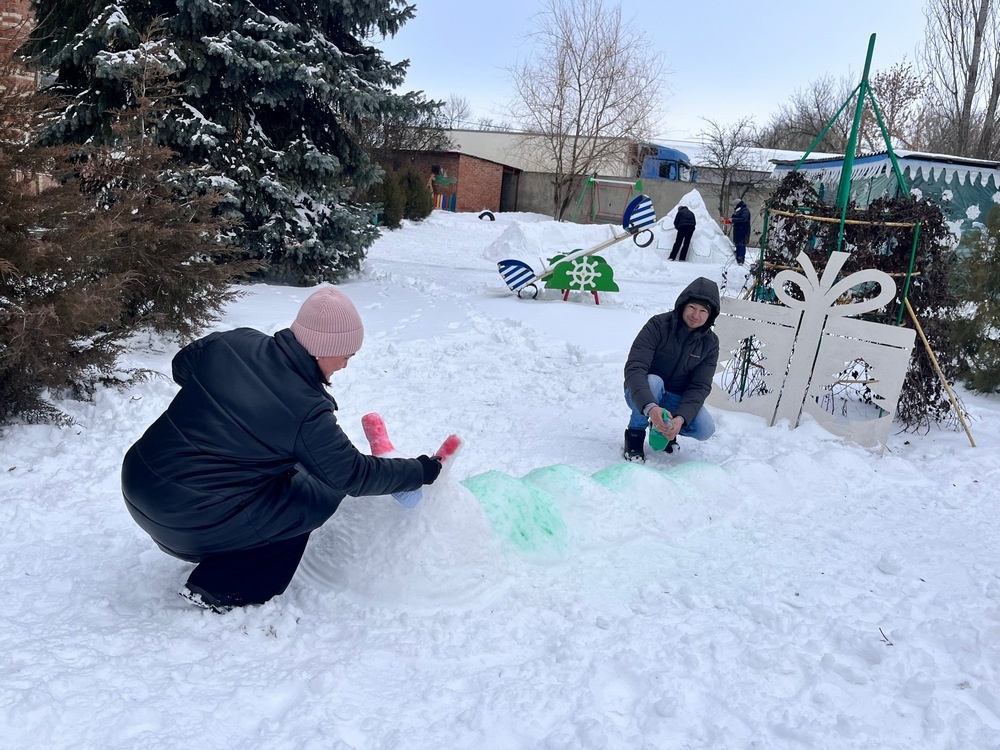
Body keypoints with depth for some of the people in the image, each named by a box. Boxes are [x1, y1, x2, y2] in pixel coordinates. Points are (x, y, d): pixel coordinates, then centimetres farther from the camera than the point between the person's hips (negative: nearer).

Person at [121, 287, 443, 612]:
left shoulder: (236, 341, -4)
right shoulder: (306, 411, -21)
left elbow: (182, 365, 15)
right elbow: (353, 475, -10)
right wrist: (421, 470, 2)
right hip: (187, 518, -8)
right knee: (320, 496, 3)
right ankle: (220, 590, 6)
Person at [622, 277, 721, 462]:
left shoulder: (710, 343, -8)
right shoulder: (658, 325, -21)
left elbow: (699, 387, -13)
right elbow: (634, 368, -31)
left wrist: (681, 418, -32)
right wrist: (650, 407, -48)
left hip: (676, 399, 3)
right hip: (643, 393, -3)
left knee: (705, 430, -22)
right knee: (653, 381, -37)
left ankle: (665, 428, 10)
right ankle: (635, 434, -13)